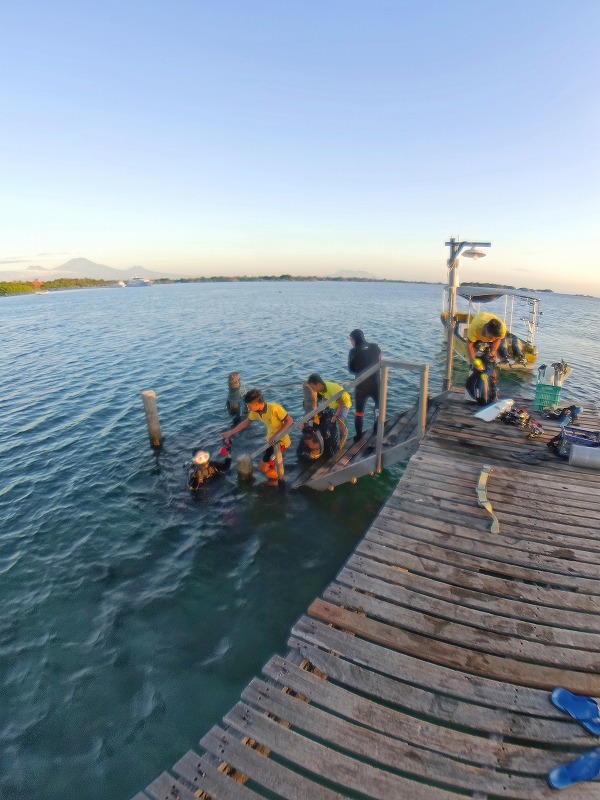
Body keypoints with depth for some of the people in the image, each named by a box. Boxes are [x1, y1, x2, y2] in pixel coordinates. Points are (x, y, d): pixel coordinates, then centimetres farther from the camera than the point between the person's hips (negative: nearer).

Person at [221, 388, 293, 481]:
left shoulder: (274, 408, -32)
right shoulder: (255, 412, -10)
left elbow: (289, 420, -24)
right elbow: (246, 422, 8)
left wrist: (276, 436, -31)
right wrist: (230, 432, 10)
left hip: (281, 441, -8)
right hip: (271, 440, 8)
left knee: (262, 467, -4)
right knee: (266, 462, 25)